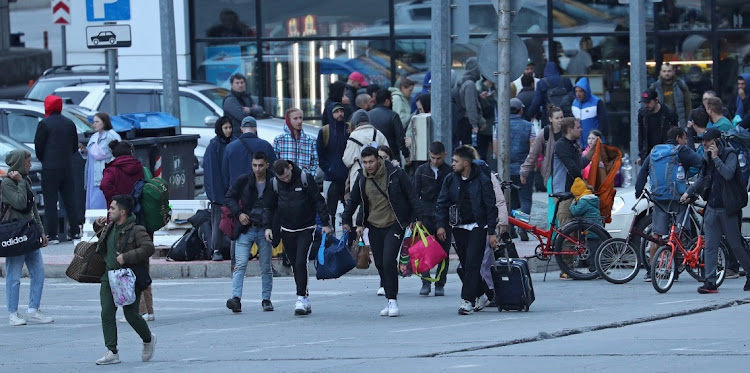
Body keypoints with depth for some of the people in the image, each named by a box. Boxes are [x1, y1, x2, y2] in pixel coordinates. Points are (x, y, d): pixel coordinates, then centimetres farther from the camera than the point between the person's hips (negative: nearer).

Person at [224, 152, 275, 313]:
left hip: (265, 229, 0)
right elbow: (229, 198, 8)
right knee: (240, 265, -11)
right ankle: (236, 298, -19)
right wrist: (239, 213, -8)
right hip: (246, 229, 0)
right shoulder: (243, 181, 0)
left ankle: (266, 299, 19)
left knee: (266, 267, 8)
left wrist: (272, 225, -9)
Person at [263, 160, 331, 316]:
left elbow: (318, 202, -5)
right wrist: (267, 226, -1)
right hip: (287, 231, 4)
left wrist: (325, 223, -8)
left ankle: (301, 298, -15)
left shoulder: (305, 178, -9)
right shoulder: (275, 184, 0)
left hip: (306, 230, -4)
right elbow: (269, 207, 11)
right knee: (295, 266, 5)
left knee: (301, 263, -16)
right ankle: (305, 301, 12)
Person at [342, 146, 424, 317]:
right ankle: (390, 301, 15)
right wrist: (346, 221, 19)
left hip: (394, 226, -5)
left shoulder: (396, 174, -7)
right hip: (374, 228, 5)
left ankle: (393, 300, -9)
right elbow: (353, 201, 21)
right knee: (380, 265, 6)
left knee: (388, 261, -16)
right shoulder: (362, 180, 6)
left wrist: (419, 218, -6)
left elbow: (412, 196, -2)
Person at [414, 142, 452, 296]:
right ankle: (426, 282, -5)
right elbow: (415, 194, 10)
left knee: (443, 253, 1)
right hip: (426, 217, 1)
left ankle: (440, 285, 8)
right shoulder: (421, 170, 7)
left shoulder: (450, 172, 2)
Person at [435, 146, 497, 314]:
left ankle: (467, 300, -15)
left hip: (477, 227, -4)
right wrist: (441, 225, -3)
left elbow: (491, 207, -4)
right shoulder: (450, 180, 5)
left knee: (472, 264, -12)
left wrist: (491, 232, -7)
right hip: (459, 228, 5)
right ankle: (482, 294, 22)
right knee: (466, 264, 6)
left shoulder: (482, 181, -6)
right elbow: (442, 203, 9)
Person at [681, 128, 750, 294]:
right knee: (710, 246, -2)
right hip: (712, 208, 6)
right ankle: (710, 282, -3)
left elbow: (728, 174, -25)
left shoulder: (730, 154, -8)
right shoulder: (707, 157, 11)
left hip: (727, 209, -6)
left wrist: (716, 158, -21)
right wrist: (689, 192, 13)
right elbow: (702, 178, 25)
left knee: (736, 245, 2)